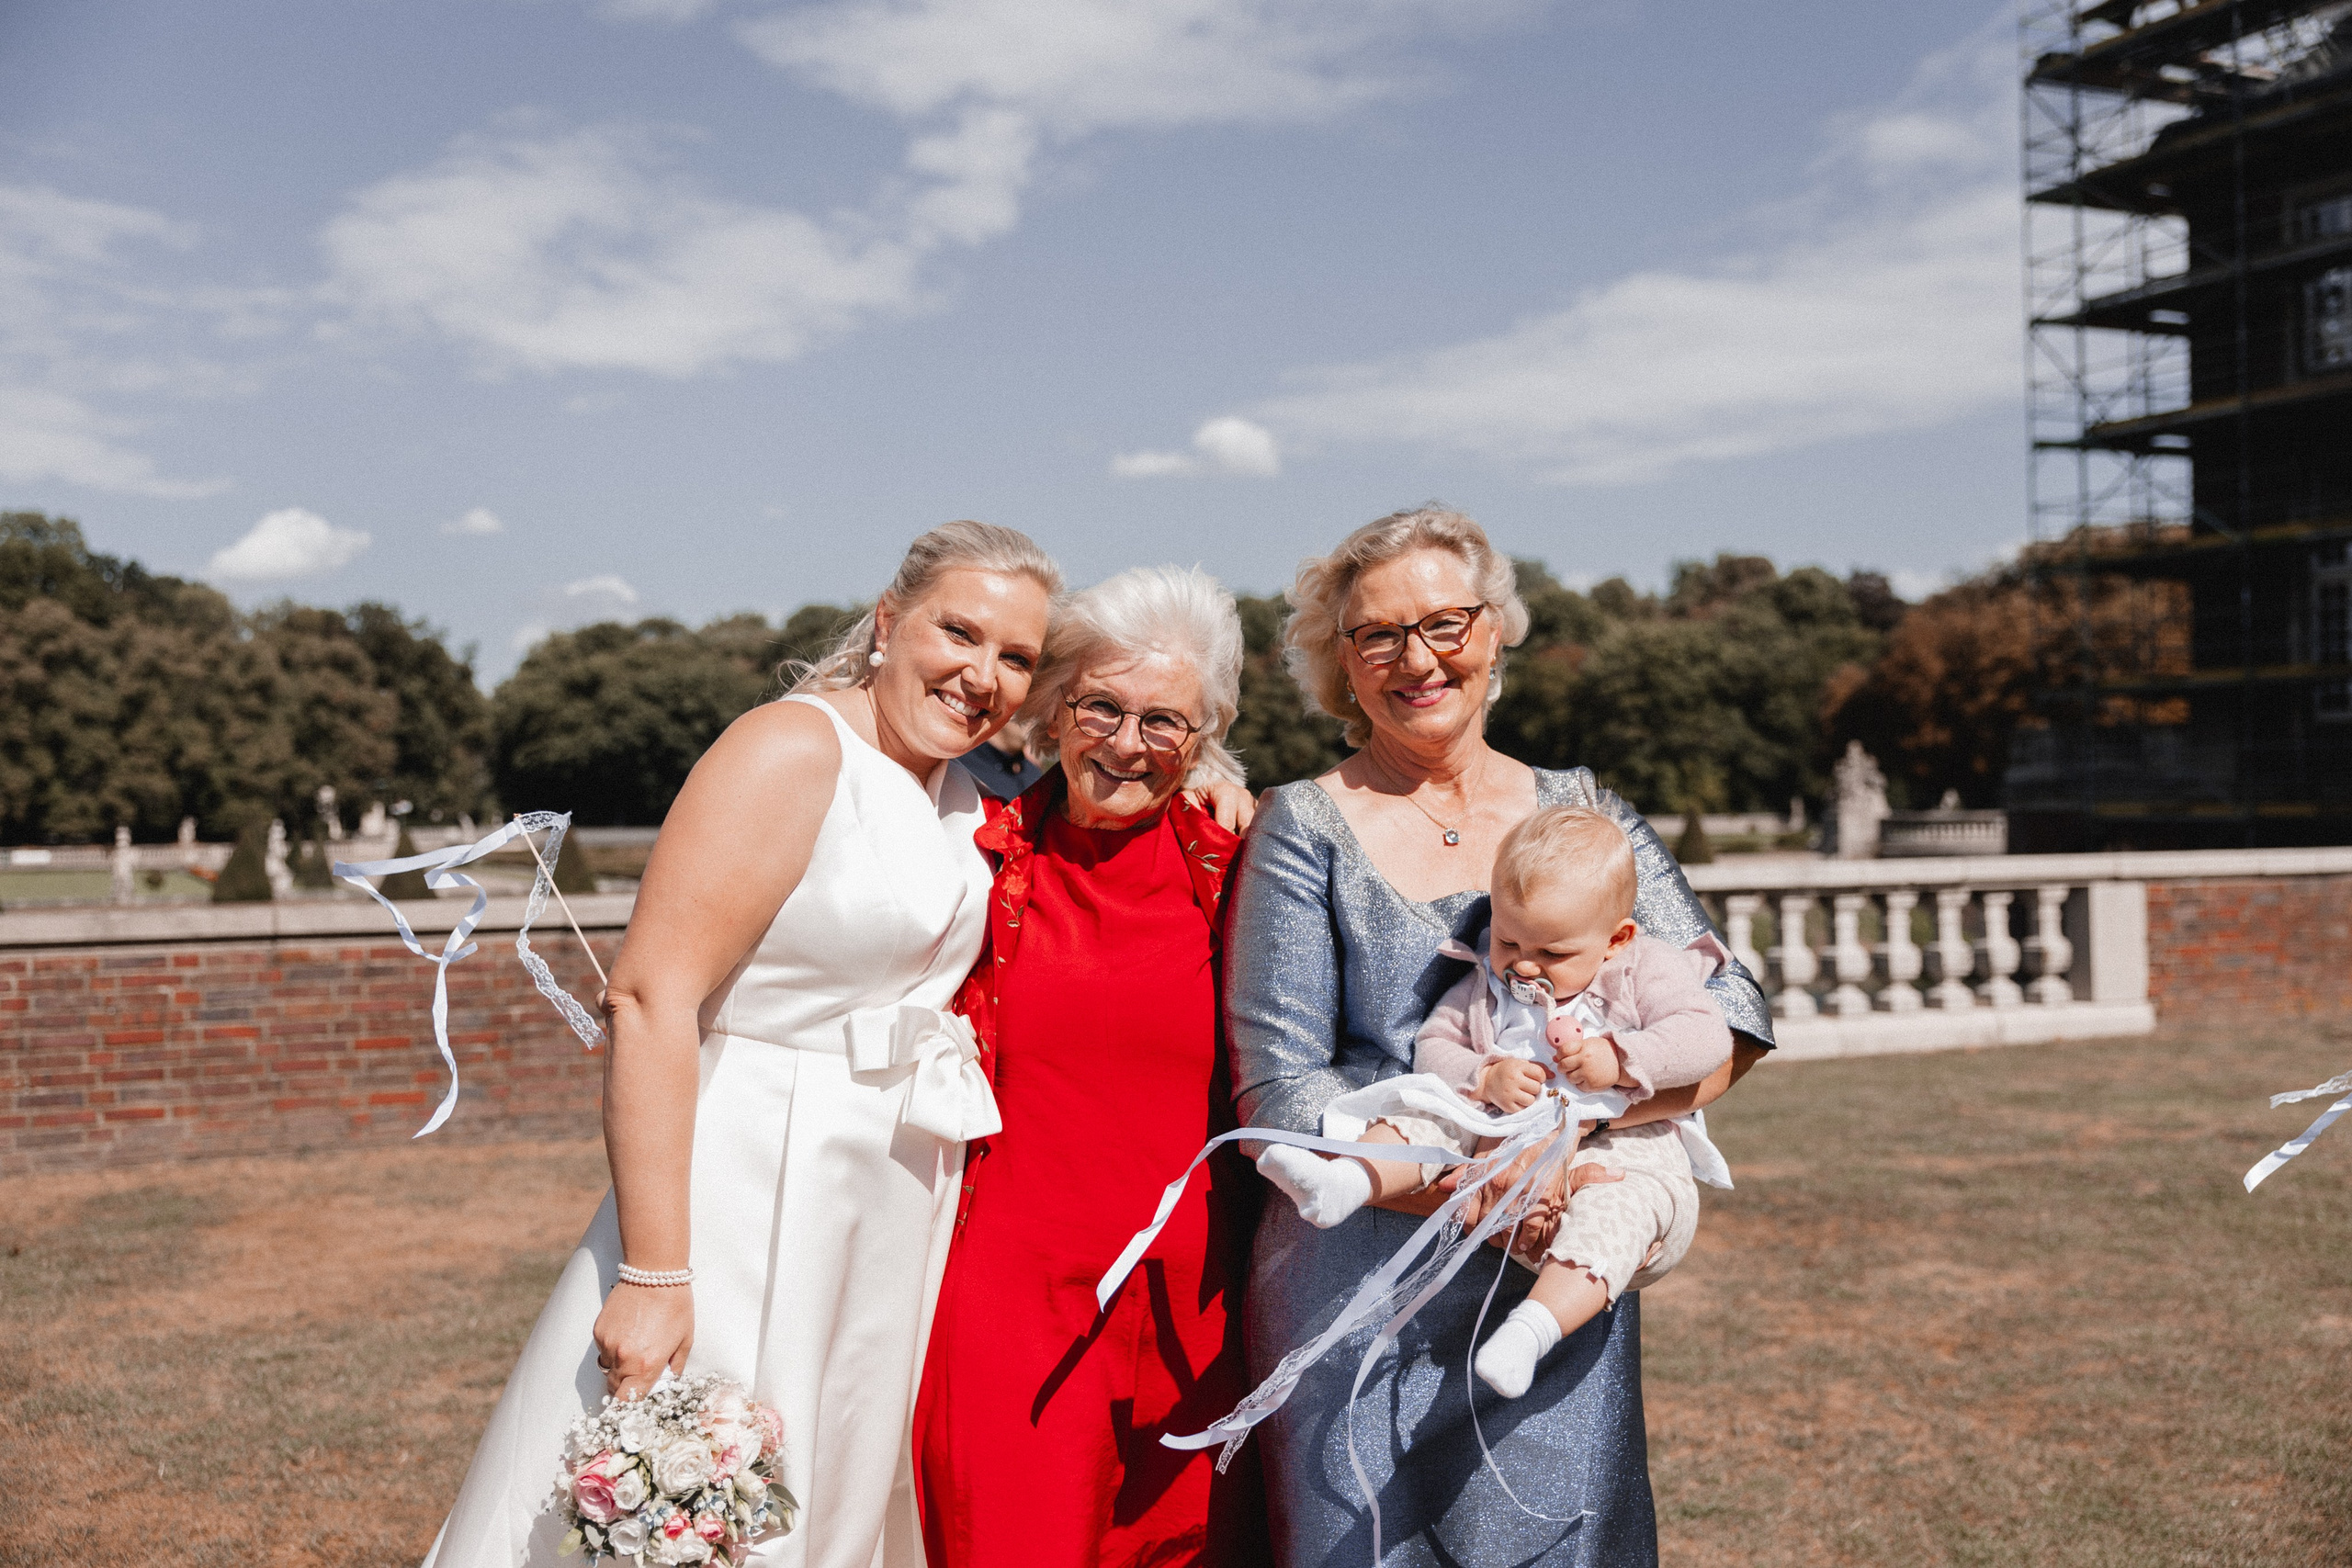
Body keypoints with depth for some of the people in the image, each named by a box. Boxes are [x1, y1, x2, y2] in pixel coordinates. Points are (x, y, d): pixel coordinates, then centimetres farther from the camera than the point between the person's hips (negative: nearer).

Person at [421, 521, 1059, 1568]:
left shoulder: (962, 799, 10)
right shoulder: (793, 750, -16)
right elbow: (649, 999, -23)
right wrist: (653, 1274, -25)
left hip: (896, 1227, 8)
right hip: (750, 1194, -8)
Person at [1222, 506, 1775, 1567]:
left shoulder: (1582, 815, 8)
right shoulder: (1305, 830, -1)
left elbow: (1733, 1016, 0)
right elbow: (1279, 1088, -8)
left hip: (1564, 1288, 3)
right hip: (1359, 1293, -2)